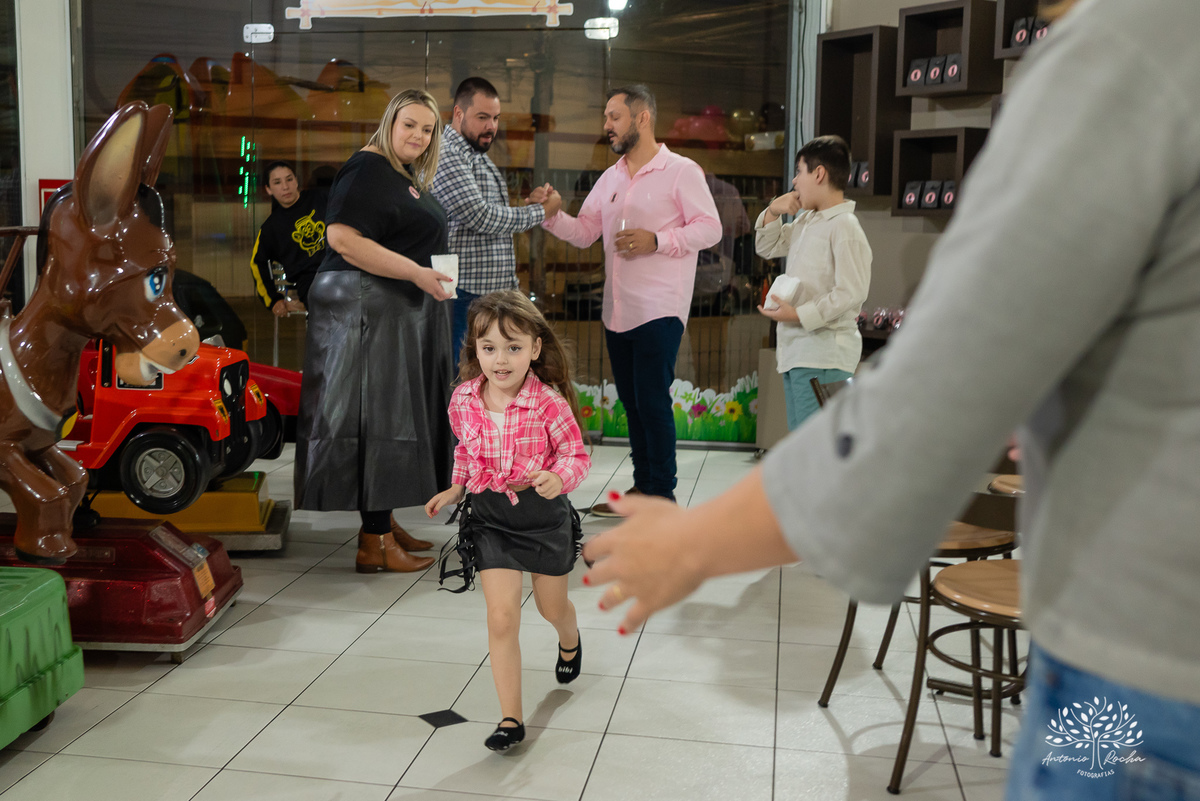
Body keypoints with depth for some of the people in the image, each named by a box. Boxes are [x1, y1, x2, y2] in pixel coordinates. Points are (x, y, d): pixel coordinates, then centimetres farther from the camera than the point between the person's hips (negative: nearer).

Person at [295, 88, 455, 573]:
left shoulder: (407, 177, 19)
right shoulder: (368, 169, -12)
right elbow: (343, 239, -23)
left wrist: (433, 277, 18)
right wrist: (415, 273, -23)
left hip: (402, 312, 10)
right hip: (369, 309, -10)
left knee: (395, 416, 12)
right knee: (376, 417, -8)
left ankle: (385, 523, 20)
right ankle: (373, 544, -4)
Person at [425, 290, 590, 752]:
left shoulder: (549, 403, -19)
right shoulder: (464, 401, -6)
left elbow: (576, 455, -10)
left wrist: (558, 479, -30)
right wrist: (455, 489, 2)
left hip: (543, 514, -2)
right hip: (491, 517, 2)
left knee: (551, 606, 20)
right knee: (501, 616, -6)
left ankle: (570, 640, 59)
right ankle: (511, 718, 4)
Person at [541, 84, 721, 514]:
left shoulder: (681, 171, -3)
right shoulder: (611, 177, 18)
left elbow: (709, 228, -8)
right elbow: (585, 232, 16)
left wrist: (656, 241, -18)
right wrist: (553, 216, -2)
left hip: (659, 309, -7)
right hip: (617, 309, 7)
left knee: (652, 399, -9)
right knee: (632, 401, 11)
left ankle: (661, 494, 0)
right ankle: (642, 486, 22)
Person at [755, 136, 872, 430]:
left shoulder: (845, 227, -14)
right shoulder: (805, 222, 14)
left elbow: (851, 293, -20)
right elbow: (767, 248, 29)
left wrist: (799, 315, -21)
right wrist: (772, 212, 11)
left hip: (824, 353, -10)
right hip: (796, 350, 10)